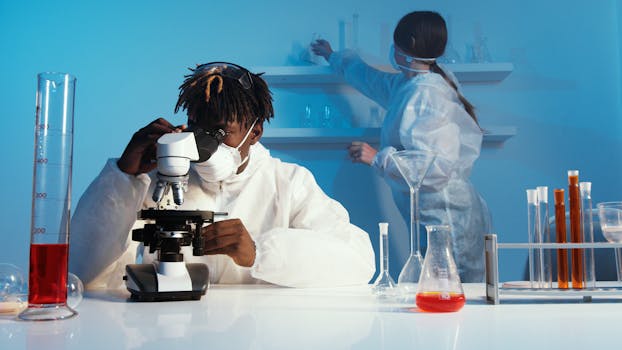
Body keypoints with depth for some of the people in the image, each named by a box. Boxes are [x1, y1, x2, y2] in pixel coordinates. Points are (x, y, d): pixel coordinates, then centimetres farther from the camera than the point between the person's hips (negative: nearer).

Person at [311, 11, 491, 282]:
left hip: (448, 221, -9)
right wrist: (334, 57, 50)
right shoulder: (406, 86, 15)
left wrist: (379, 158, -17)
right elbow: (370, 78, 36)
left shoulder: (427, 93, -15)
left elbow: (435, 165, -23)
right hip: (434, 220, 9)